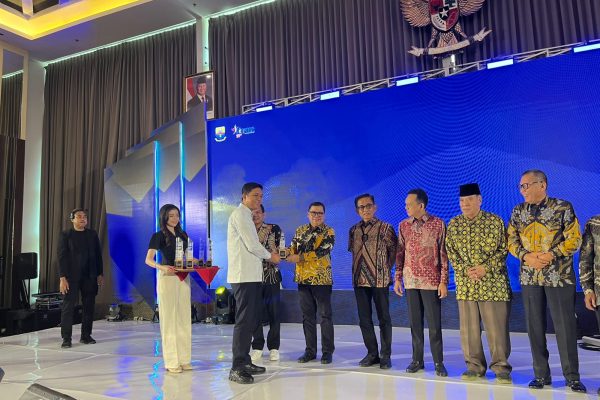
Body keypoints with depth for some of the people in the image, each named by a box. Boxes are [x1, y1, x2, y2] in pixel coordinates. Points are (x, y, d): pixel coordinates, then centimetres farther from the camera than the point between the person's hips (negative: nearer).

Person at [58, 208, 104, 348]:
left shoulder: (92, 234, 9)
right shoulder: (65, 235, 0)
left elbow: (98, 255, 10)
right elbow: (62, 257, -5)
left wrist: (100, 274, 6)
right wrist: (62, 278, -12)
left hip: (89, 277, 3)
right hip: (72, 277, -3)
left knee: (89, 307, 5)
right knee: (68, 307, -2)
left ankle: (86, 335, 15)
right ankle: (66, 338, 5)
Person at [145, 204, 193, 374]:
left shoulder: (183, 235, 14)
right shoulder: (159, 236, -3)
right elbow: (148, 260, -12)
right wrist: (162, 267, -31)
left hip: (183, 278, 6)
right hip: (167, 277, -6)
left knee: (184, 319, 7)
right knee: (169, 319, -2)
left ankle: (184, 359, 15)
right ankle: (171, 361, 5)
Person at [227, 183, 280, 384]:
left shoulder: (246, 216, 22)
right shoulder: (239, 214, -9)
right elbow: (252, 245, -14)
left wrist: (268, 255, 12)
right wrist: (270, 256, 1)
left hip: (252, 276, 10)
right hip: (244, 276, -10)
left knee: (251, 320, 13)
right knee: (244, 320, -9)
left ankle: (245, 362, 22)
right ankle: (236, 369, -4)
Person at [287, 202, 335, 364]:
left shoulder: (329, 232, -4)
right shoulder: (300, 230, 12)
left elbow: (322, 251, -18)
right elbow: (293, 250, 7)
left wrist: (300, 257, -20)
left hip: (322, 279, -4)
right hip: (303, 278, 5)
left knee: (325, 315, 2)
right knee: (307, 315, 10)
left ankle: (327, 351, 12)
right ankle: (310, 350, 20)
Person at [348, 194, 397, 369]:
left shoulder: (385, 228, -5)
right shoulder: (353, 230, 8)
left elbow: (394, 250, 0)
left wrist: (385, 268, 0)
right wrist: (359, 270, 11)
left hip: (380, 280, -4)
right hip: (360, 280, 4)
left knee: (384, 318, 5)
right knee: (364, 319, 9)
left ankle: (385, 355, 15)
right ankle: (372, 353, 22)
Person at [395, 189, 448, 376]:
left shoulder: (438, 224, -4)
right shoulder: (403, 225, 7)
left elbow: (443, 254, -3)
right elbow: (400, 253, 9)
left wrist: (444, 281, -7)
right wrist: (397, 278, 5)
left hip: (431, 281, -3)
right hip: (411, 280, 3)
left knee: (434, 323, 1)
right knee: (415, 322, 9)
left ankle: (438, 362, 12)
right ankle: (417, 359, 19)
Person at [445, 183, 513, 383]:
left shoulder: (495, 221, -2)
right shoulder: (453, 224, 6)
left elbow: (503, 249, -2)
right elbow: (450, 252, 5)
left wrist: (485, 268, -14)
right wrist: (465, 269, -10)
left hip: (493, 283, -3)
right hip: (465, 283, 3)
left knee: (497, 327, 0)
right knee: (468, 327, 8)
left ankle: (501, 367, 14)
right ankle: (474, 365, 21)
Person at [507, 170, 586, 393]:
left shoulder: (563, 208, -3)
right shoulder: (518, 211, 7)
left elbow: (574, 239, -6)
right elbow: (511, 240, 6)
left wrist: (550, 254, -17)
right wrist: (526, 256, -11)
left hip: (559, 276, -3)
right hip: (529, 277, 3)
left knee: (565, 326, 1)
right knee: (535, 326, 7)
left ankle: (572, 376, 16)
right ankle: (541, 374, 19)